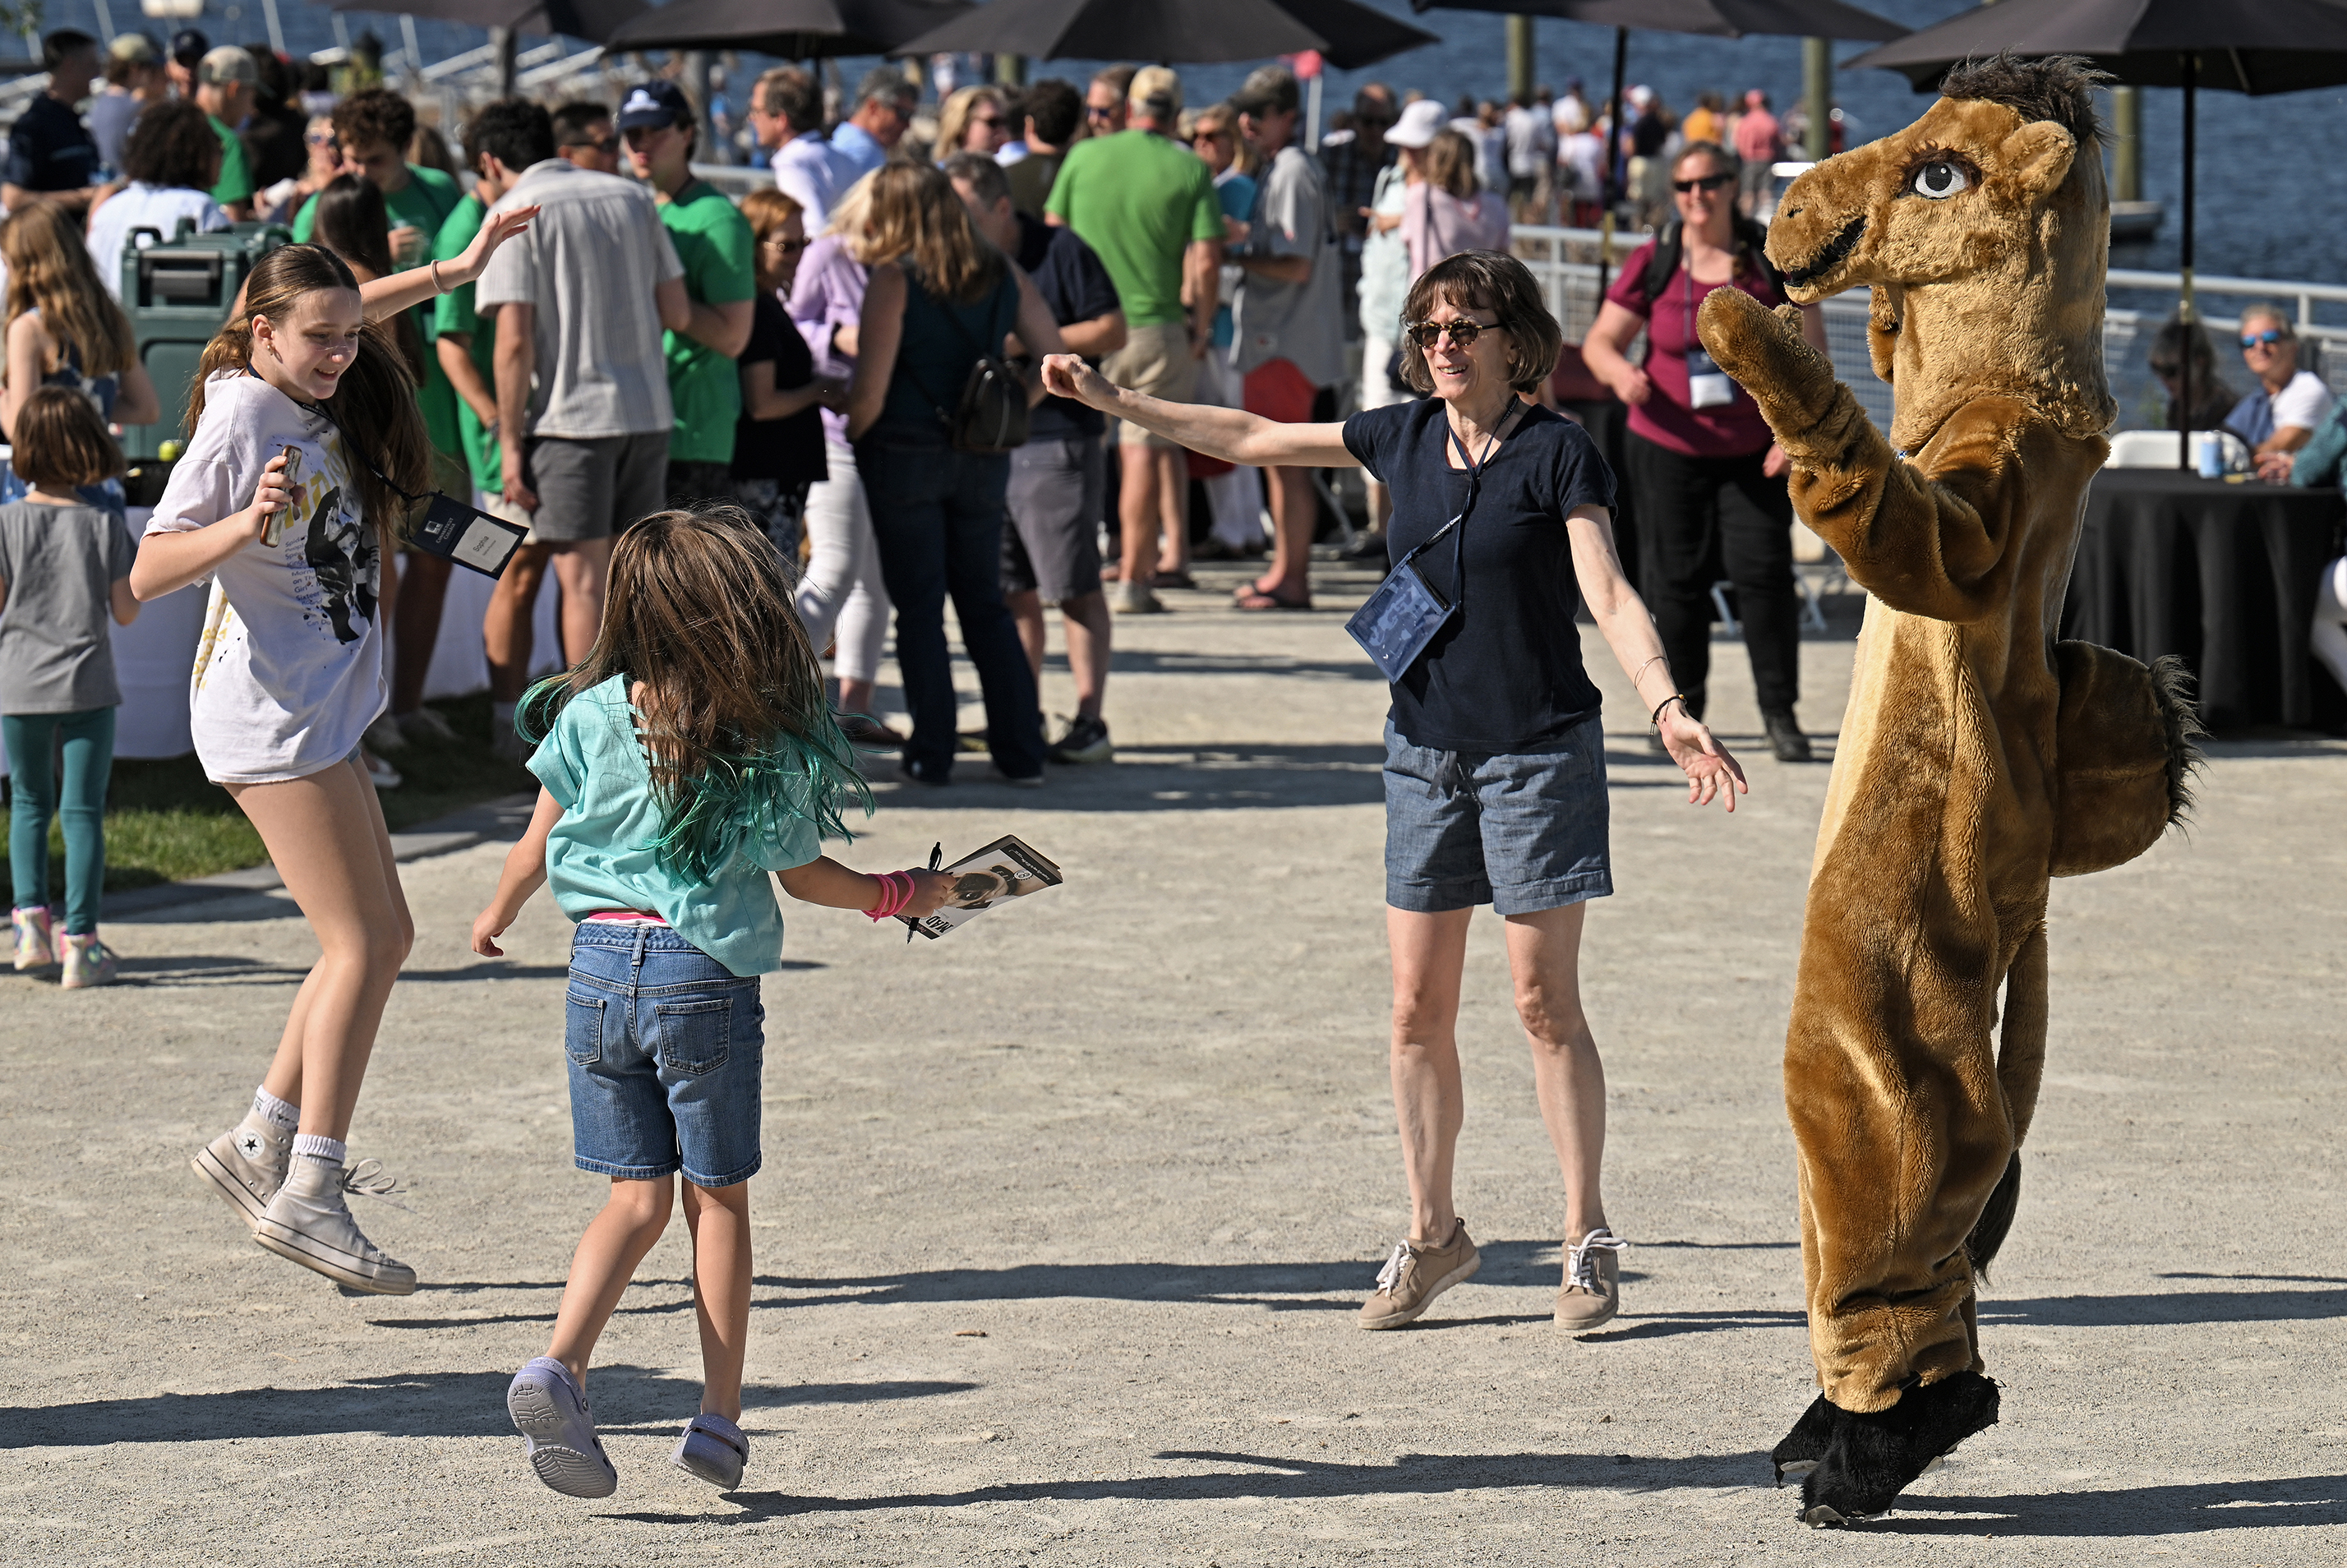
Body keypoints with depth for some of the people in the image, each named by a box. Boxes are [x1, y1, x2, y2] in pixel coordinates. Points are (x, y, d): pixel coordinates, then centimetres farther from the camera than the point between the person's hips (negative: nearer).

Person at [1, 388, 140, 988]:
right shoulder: (106, 526, -4)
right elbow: (126, 612, -2)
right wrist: (138, 568, 14)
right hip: (89, 685, -1)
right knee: (83, 809, 3)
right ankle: (80, 943, -1)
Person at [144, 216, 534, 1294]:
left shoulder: (318, 391, 8)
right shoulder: (239, 421, -17)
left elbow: (350, 315, 33)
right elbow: (148, 573, -21)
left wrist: (459, 270, 31)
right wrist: (246, 526, -36)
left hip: (322, 710, 10)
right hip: (272, 714, -10)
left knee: (379, 938, 11)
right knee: (365, 944, -12)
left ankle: (262, 1143, 16)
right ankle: (307, 1193, -14)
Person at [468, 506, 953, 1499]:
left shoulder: (590, 718, -2)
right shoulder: (771, 742, -7)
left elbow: (534, 853, 6)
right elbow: (803, 875, 4)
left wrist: (495, 917, 27)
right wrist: (902, 895, 22)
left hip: (601, 967, 2)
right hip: (707, 979, -2)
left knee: (637, 1196, 11)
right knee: (717, 1199, 11)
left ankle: (558, 1366, -11)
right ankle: (719, 1419, 14)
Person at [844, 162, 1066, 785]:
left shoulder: (894, 279, -10)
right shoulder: (1002, 275, 5)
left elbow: (871, 388, -14)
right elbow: (1054, 357, 3)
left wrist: (855, 437, 3)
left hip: (905, 453, -5)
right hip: (982, 459, 5)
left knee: (919, 607, 4)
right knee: (985, 604, 14)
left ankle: (931, 752, 4)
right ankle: (1021, 750, 10)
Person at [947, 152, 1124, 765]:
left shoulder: (1060, 252, -7)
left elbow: (1113, 329, -7)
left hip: (1059, 440, -6)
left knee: (1075, 588, -4)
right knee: (1012, 592, 9)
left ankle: (1090, 724, -2)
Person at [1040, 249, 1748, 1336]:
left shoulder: (1558, 454, -10)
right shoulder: (1405, 437, 5)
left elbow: (1610, 599, -16)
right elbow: (1253, 441, 15)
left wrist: (1668, 710, -31)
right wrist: (1114, 401, 16)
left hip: (1540, 748, -5)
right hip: (1425, 748, 5)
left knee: (1545, 1001, -4)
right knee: (1419, 1006, 6)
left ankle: (1588, 1242, 5)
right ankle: (1431, 1235, 17)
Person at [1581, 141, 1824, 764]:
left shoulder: (1773, 259, -1)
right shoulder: (1653, 264, 0)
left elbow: (1811, 350, 2)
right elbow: (1599, 341, 1)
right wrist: (1618, 371, -22)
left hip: (1755, 453, -1)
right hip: (1669, 449, 1)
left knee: (1763, 571, -8)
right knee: (1677, 579, 4)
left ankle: (1780, 712, 1)